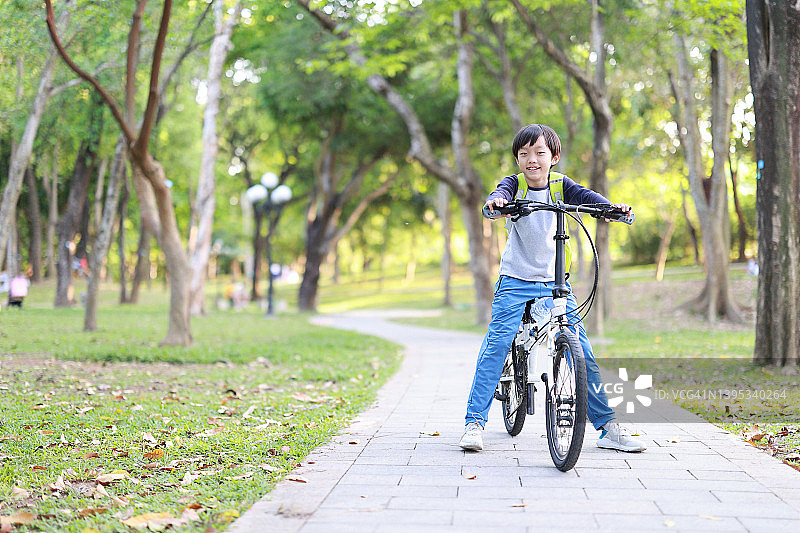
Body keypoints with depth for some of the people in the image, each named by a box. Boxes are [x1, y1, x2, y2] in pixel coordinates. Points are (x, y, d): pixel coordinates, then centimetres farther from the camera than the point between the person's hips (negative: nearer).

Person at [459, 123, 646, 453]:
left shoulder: (560, 185, 2)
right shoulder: (514, 185, -4)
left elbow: (585, 197, -16)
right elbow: (501, 193, -26)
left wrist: (611, 207, -37)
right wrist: (496, 201, -51)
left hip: (555, 283, 2)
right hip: (515, 281, -2)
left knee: (582, 352, -1)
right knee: (496, 345, -15)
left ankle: (607, 427, 8)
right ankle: (475, 422, -7)